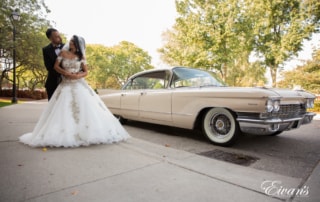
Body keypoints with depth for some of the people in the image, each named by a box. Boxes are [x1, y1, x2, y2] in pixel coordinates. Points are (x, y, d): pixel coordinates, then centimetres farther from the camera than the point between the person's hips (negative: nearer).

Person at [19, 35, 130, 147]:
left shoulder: (81, 57, 7)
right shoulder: (63, 53, 8)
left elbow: (86, 72, 4)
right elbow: (56, 66, 3)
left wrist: (78, 76, -16)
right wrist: (67, 74, -12)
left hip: (79, 85, 0)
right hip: (66, 85, 0)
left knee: (86, 107, -9)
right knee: (65, 109, -6)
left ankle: (86, 132, -1)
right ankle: (66, 134, -1)